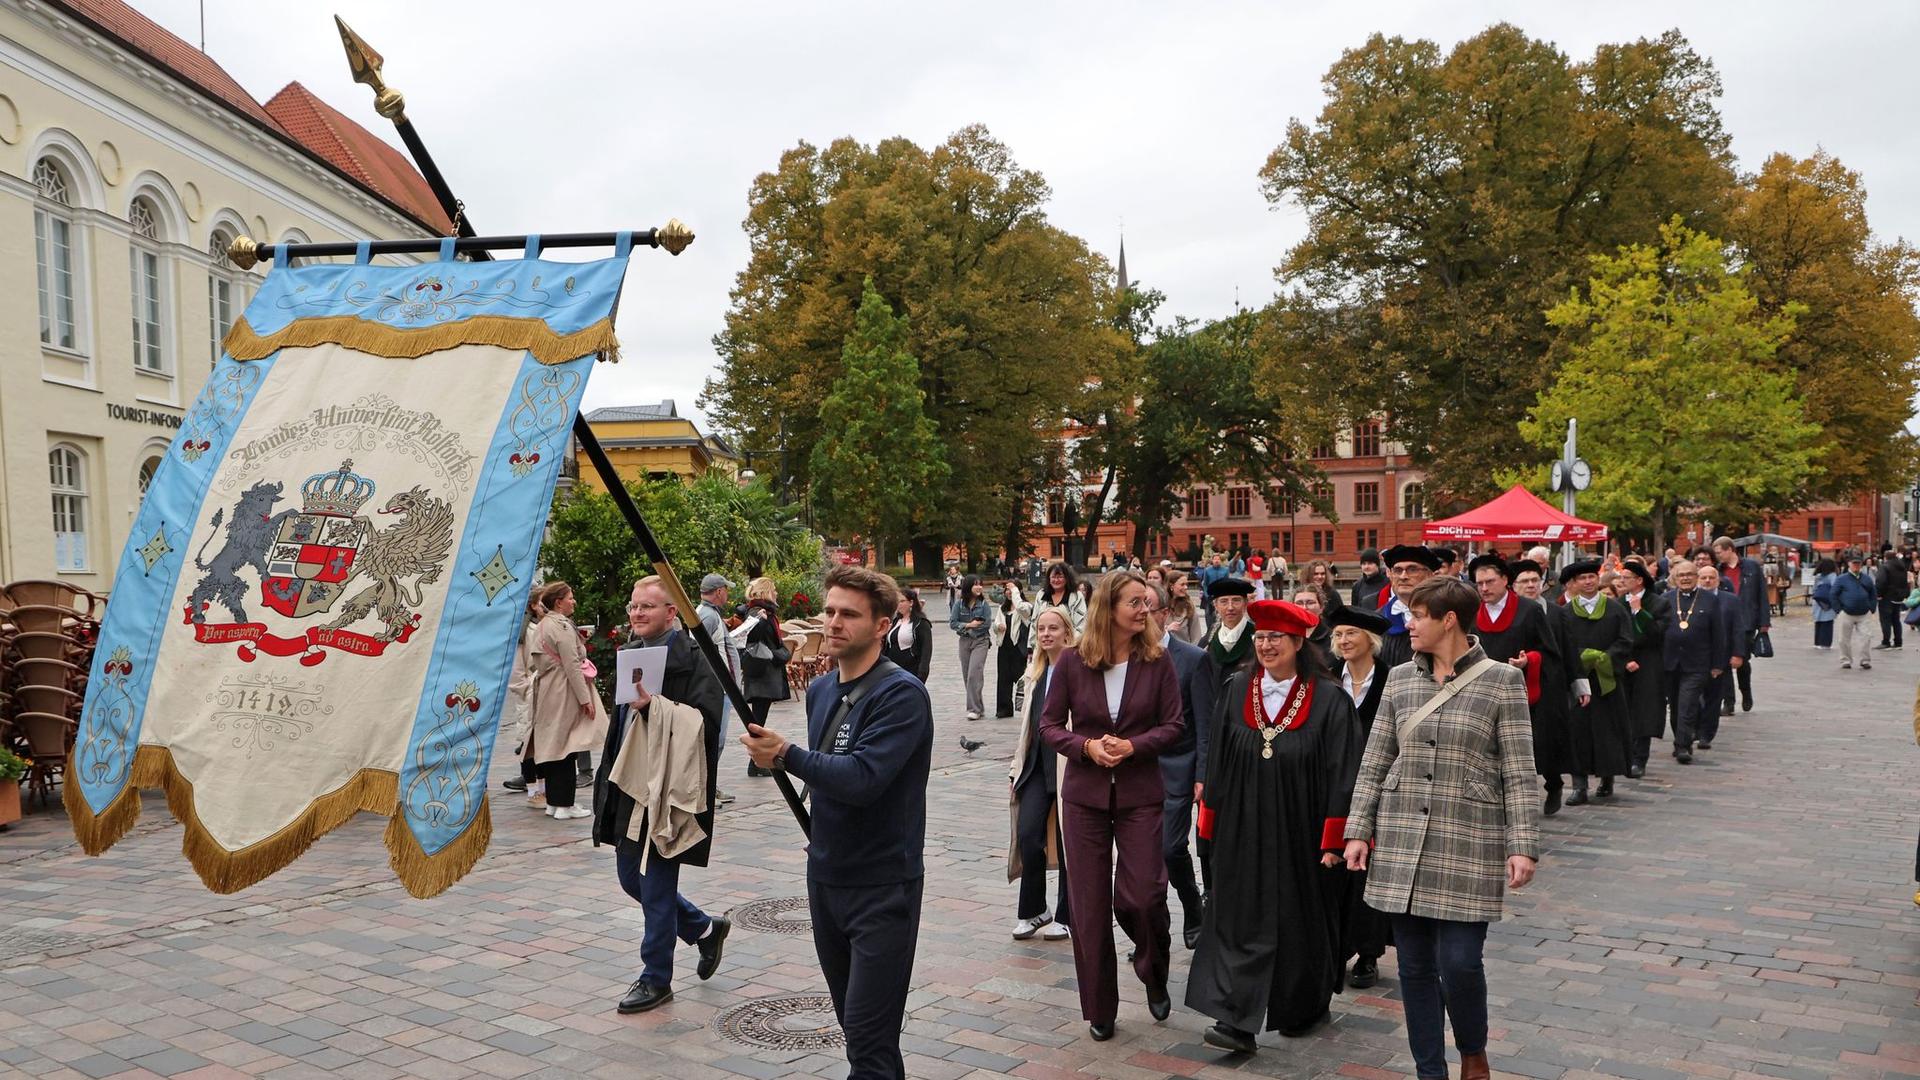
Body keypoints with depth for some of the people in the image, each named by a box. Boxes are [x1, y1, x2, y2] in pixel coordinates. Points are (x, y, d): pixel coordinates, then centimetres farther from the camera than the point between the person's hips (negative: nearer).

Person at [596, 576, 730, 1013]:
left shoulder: (692, 661, -13)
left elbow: (704, 722, -22)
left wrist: (655, 706, -31)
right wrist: (609, 782, 20)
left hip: (666, 792, -9)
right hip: (629, 788, 9)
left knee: (656, 887, 0)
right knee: (631, 879, 16)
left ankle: (656, 979, 17)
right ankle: (706, 929, 35)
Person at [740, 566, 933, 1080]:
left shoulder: (901, 694, -17)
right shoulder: (820, 690, 8)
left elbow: (862, 778, -27)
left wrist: (787, 755, -30)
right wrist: (821, 840, 15)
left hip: (882, 886, -8)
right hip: (825, 877, 8)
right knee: (853, 1021, 18)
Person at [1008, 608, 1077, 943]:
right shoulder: (1035, 673, 14)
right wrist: (1017, 768, 18)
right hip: (1037, 765, 5)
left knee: (1067, 841, 4)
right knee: (1027, 834, -6)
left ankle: (1065, 916, 19)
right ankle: (1032, 911, 10)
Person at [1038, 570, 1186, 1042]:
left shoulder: (1157, 661, -3)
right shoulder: (1073, 662, -4)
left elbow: (1173, 724, -2)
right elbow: (1049, 724, 1)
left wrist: (1132, 746, -17)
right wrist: (1087, 746, -16)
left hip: (1139, 795, -1)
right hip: (1084, 795, 1)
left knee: (1140, 896, -6)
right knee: (1089, 904, 5)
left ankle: (1154, 974, 28)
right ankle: (1099, 1010, 21)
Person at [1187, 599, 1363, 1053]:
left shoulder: (1328, 700, -9)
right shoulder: (1237, 691, 1)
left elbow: (1341, 773, -10)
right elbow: (1219, 761, 7)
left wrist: (1334, 839, -12)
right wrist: (1213, 821, 7)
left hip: (1301, 833, -3)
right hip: (1246, 829, 3)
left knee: (1300, 923, 10)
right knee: (1243, 921, 0)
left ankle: (1303, 1009, 30)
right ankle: (1237, 1021, 2)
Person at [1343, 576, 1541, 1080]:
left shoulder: (1502, 680, -3)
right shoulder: (1400, 678, 7)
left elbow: (1519, 773, -5)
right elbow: (1373, 764, 10)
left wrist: (1523, 845, -11)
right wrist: (1358, 830, 5)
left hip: (1469, 843, -3)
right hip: (1401, 841, 4)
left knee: (1459, 963, -4)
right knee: (1415, 966, 7)